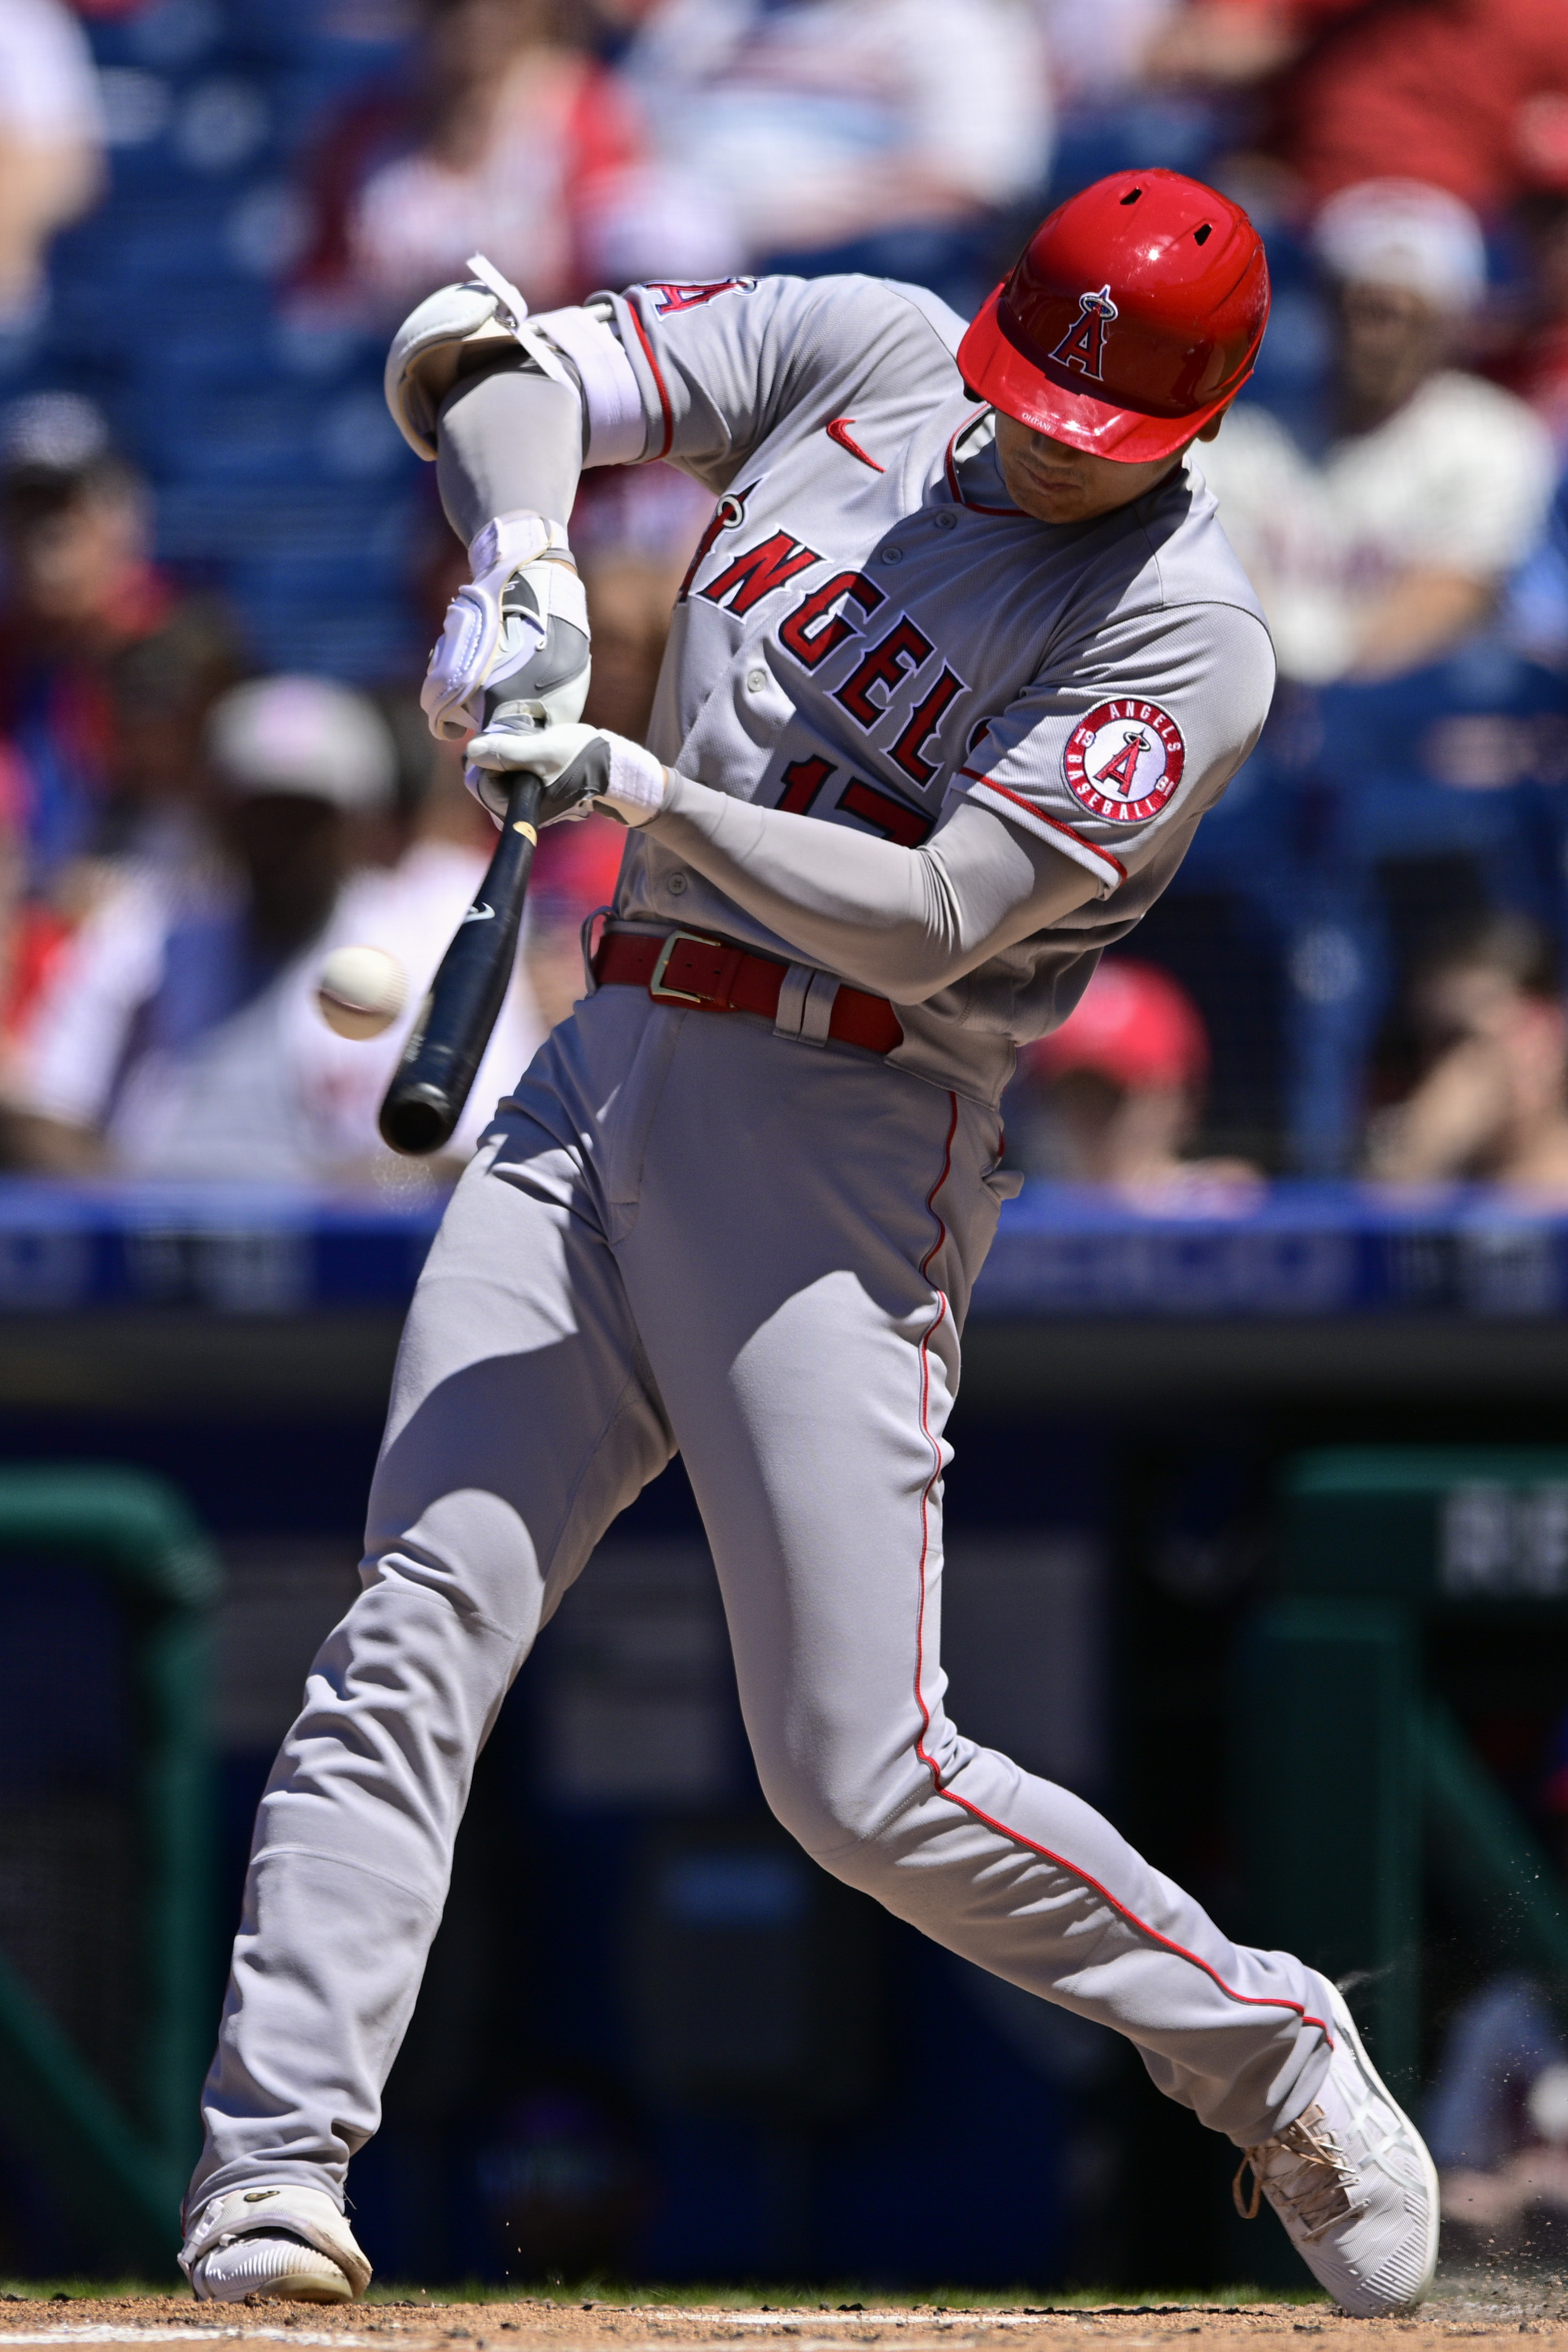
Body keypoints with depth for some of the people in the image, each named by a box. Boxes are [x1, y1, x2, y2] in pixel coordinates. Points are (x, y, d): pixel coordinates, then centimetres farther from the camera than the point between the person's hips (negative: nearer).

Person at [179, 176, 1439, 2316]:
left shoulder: (1186, 640, -10)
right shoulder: (859, 354, 6)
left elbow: (929, 920, -19)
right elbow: (483, 367, 4)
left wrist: (643, 792, -30)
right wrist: (523, 555, -17)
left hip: (850, 1138, -5)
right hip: (603, 1086, 5)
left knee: (865, 1778, -8)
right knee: (414, 1635, -10)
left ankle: (1275, 2064, 13)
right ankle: (272, 2178, -15)